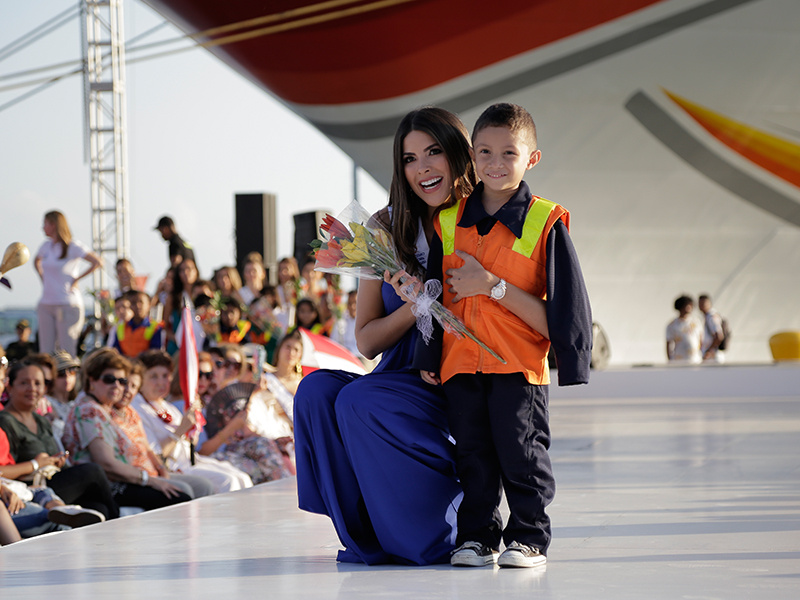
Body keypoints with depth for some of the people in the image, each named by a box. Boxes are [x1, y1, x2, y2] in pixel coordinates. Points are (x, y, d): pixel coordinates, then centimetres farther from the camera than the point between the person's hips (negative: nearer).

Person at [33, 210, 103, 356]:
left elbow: (97, 262, -15)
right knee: (46, 351, 4)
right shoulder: (46, 247, 11)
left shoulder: (73, 247, -8)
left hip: (67, 304, -7)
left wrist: (76, 279, -12)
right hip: (46, 304, 7)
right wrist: (43, 278, 15)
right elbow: (36, 262, 33)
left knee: (67, 352, -7)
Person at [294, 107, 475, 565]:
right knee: (317, 390, -24)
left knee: (360, 402, -29)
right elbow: (367, 342, 5)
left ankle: (444, 533, -12)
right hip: (399, 381, 5)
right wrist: (417, 306, -13)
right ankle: (369, 534, -10)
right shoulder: (387, 228, 6)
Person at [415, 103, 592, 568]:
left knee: (521, 453, -7)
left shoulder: (545, 224, -5)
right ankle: (478, 535, 19)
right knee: (474, 456, 6)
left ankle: (529, 537, 8)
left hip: (520, 365, -4)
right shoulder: (449, 222, 9)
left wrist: (493, 286, -13)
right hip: (461, 364, 4)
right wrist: (429, 362, 13)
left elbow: (560, 312, -8)